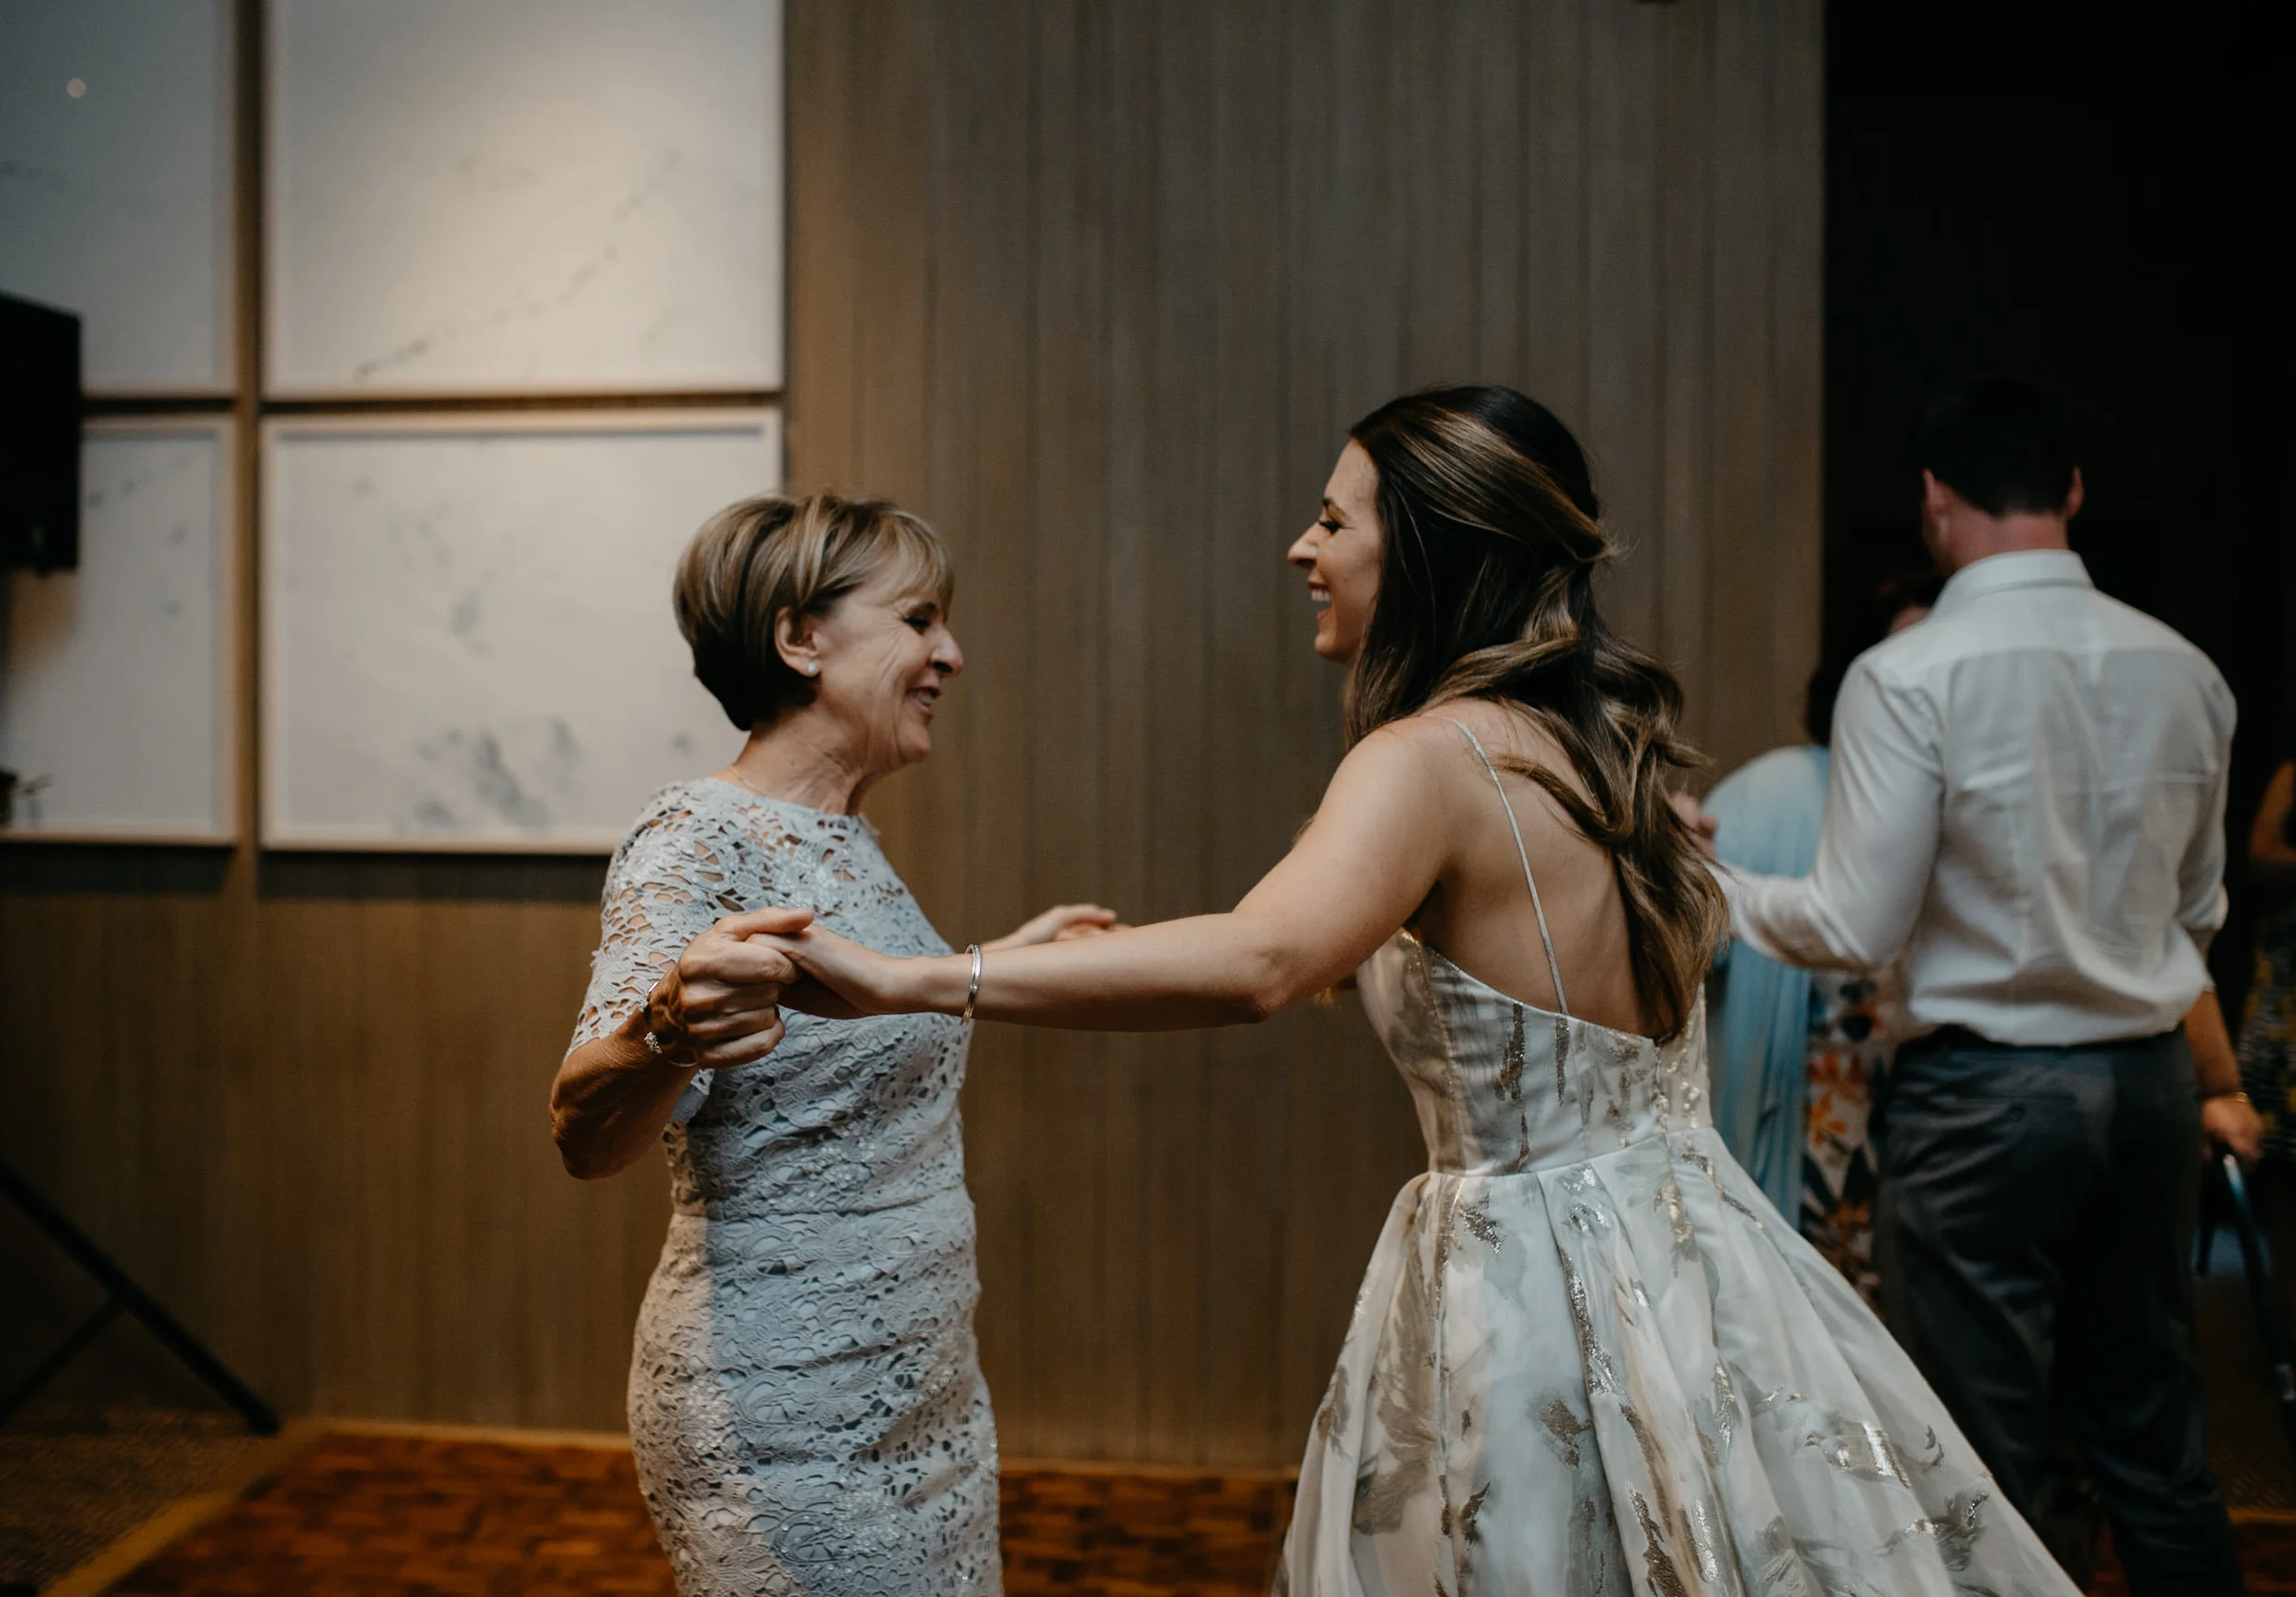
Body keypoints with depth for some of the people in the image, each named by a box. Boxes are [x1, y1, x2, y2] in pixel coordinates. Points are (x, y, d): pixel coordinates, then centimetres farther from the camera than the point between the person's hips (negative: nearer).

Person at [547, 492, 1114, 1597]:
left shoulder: (842, 838, 8)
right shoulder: (699, 836, -17)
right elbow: (586, 1139, -26)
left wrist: (998, 964, 26)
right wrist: (667, 1029, -46)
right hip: (787, 1424, -8)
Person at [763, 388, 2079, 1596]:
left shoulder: (1435, 757, -21)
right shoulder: (1597, 744, 5)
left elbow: (1257, 965, -38)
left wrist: (909, 980, -39)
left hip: (1533, 1285, -8)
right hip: (1690, 1254, 8)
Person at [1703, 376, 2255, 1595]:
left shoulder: (1907, 677, -15)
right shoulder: (2182, 669, 4)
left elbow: (1858, 927, -15)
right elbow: (2196, 908, 14)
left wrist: (1709, 883, -1)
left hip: (1983, 1094, -6)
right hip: (2150, 1082, 6)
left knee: (1985, 1471, 5)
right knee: (2150, 1438, 20)